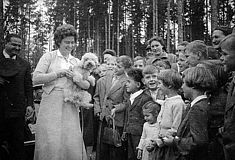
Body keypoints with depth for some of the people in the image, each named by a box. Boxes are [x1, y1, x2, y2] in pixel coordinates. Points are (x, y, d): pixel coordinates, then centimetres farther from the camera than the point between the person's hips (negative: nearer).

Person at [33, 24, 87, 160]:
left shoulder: (76, 62, 15)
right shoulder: (49, 57, 4)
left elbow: (86, 86, 10)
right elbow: (36, 78, -6)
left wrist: (75, 78, -9)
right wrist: (58, 73, -9)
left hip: (70, 106, 3)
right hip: (51, 104, -3)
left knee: (72, 142, 0)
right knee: (50, 142, -5)